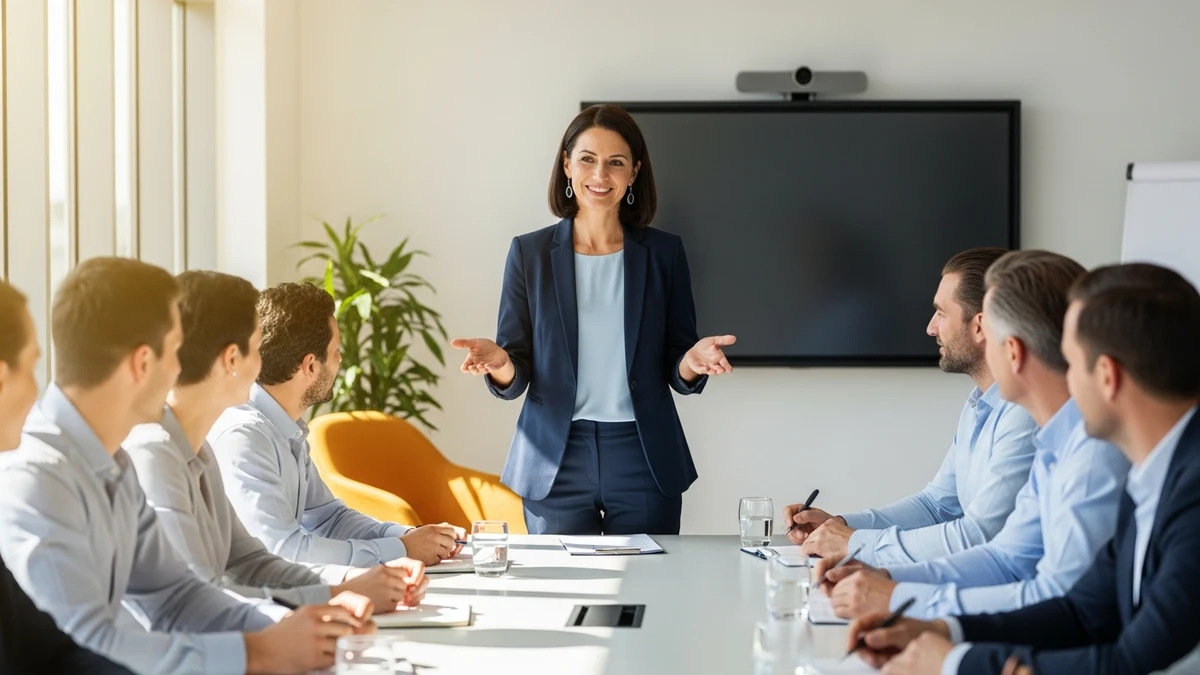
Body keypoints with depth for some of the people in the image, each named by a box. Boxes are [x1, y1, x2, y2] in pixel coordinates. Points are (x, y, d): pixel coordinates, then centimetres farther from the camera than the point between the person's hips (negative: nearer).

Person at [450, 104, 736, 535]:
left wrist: (692, 362, -16)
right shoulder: (530, 252, 3)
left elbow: (675, 371, 6)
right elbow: (515, 378, 2)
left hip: (644, 463, 1)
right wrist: (499, 363, -21)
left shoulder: (663, 252, 5)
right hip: (555, 464, 0)